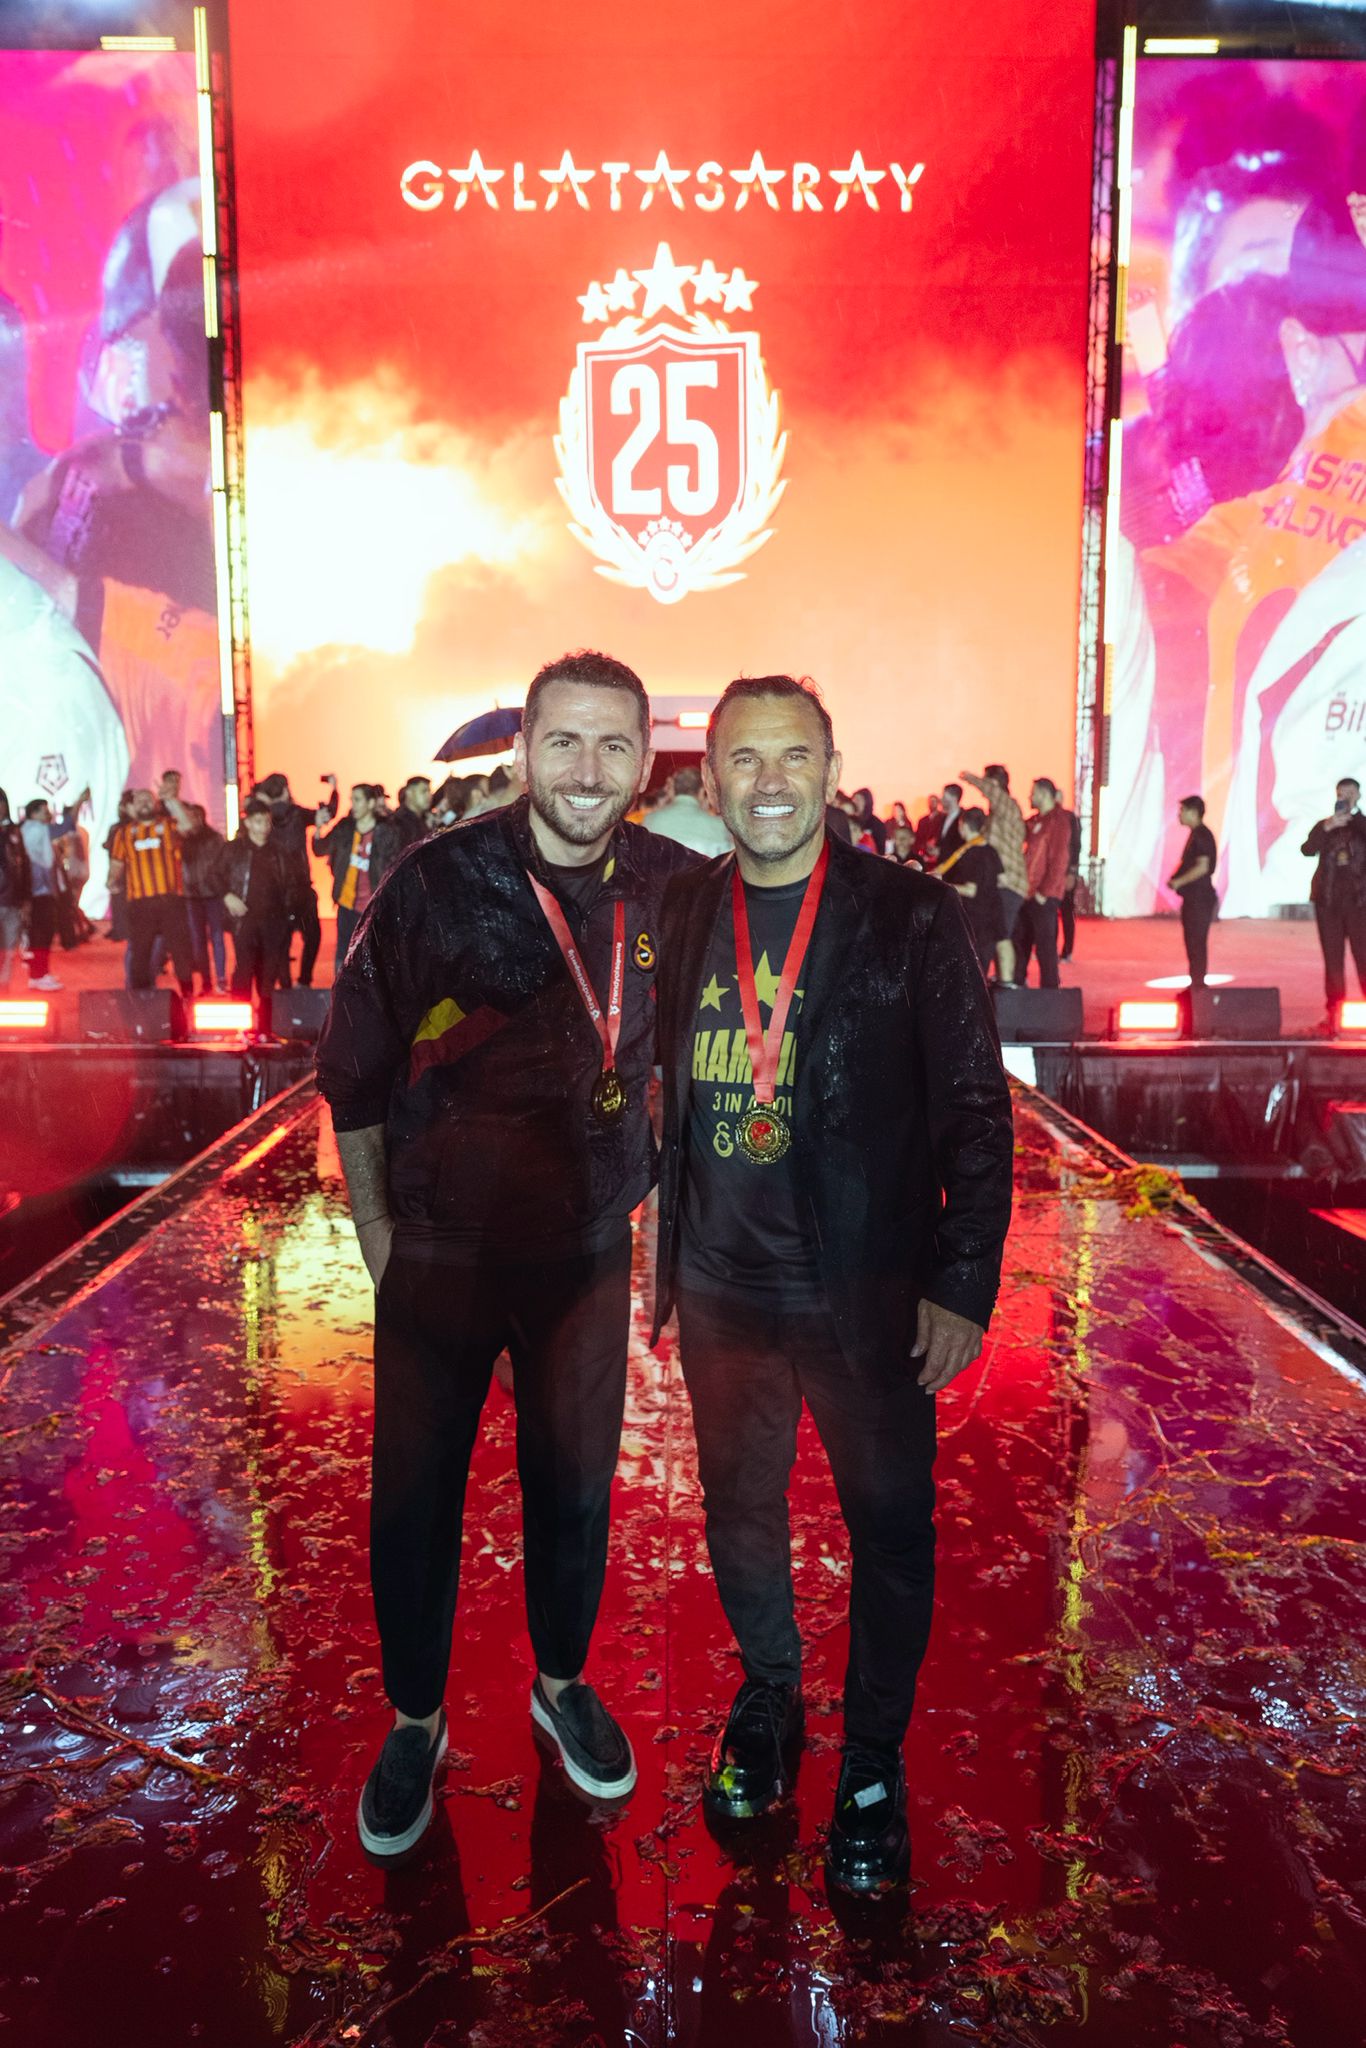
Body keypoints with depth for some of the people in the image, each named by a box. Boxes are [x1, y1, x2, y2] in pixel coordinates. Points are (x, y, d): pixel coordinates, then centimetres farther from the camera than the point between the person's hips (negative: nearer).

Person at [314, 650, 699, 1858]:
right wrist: (375, 1227, -1)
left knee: (576, 1488, 16)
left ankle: (562, 1685, 43)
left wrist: (652, 1182, 7)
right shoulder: (435, 883, -15)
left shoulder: (672, 891, -7)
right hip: (439, 1250, -1)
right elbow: (355, 1068, -4)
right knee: (413, 1501, 11)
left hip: (588, 1250, 2)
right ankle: (416, 1724, 36)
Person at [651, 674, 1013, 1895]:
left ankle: (874, 1761, 34)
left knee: (891, 1529, 11)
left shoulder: (913, 918, -10)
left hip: (869, 1292, -3)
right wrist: (667, 1251, 11)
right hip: (723, 1289, 4)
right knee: (738, 1511, 20)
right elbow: (666, 1096, 9)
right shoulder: (683, 916, 2)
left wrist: (963, 1284, -11)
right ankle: (769, 1700, 46)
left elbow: (976, 1114, -9)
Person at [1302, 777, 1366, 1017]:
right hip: (1328, 900, 2)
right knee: (1333, 958, 4)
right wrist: (1327, 828, -17)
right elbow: (1308, 850, -7)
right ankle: (1334, 1012, 8)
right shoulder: (1324, 825, 12)